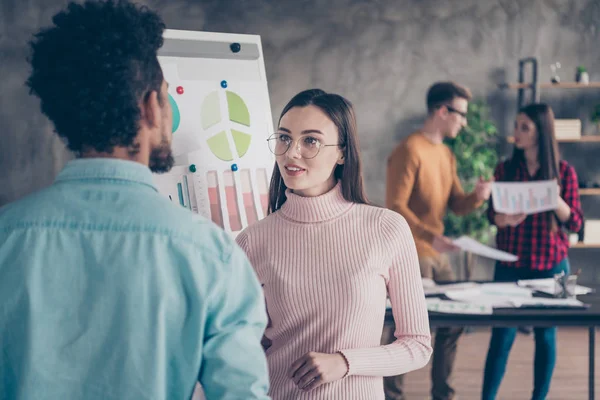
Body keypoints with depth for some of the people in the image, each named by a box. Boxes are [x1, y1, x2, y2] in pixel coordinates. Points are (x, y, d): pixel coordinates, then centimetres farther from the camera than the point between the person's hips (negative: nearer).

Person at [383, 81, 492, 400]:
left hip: (437, 255, 9)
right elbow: (395, 207, -20)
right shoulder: (409, 150, -14)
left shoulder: (446, 155, 14)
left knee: (452, 322, 12)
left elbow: (456, 205, 15)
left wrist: (477, 197, -7)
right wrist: (430, 236, -28)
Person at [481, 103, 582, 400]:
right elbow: (492, 214, 3)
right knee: (502, 334, -2)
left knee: (545, 335, 6)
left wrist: (555, 199, -20)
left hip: (550, 266, 0)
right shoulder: (505, 169, 3)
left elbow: (575, 222, -3)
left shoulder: (564, 171, -1)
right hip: (510, 265, 0)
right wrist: (504, 218, -19)